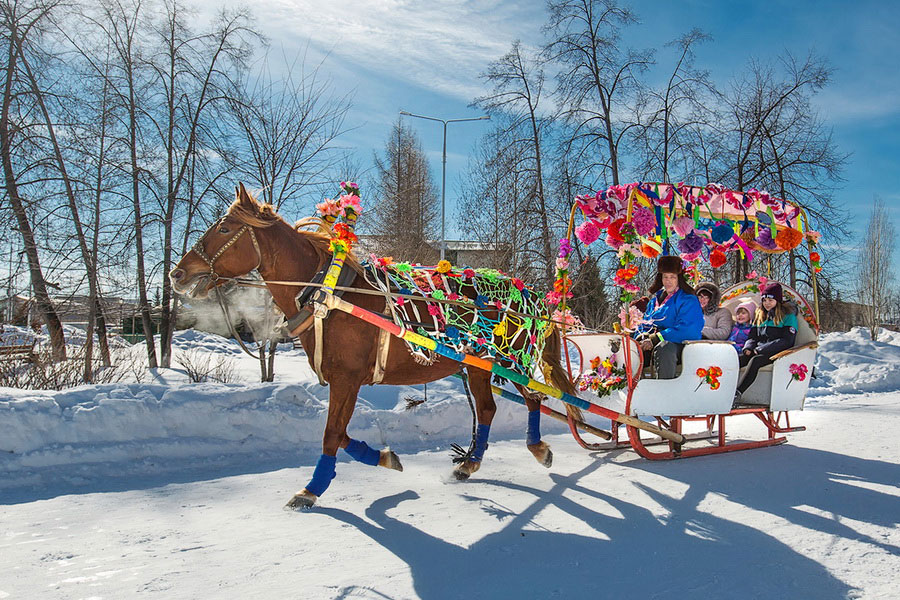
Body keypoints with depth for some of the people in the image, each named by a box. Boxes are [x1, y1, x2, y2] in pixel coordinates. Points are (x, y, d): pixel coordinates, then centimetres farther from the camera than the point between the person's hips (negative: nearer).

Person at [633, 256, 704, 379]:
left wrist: (655, 339, -21)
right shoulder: (655, 298, 22)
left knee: (663, 349, -39)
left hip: (677, 344, -6)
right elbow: (644, 324, 22)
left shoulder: (688, 300, 1)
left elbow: (685, 330, -12)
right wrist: (641, 337, -4)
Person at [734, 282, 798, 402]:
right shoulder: (760, 315, 21)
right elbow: (753, 336, 21)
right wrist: (748, 348, -3)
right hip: (758, 352, 6)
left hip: (776, 353, -6)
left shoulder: (788, 316, 2)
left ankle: (738, 393, -47)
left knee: (755, 361, -37)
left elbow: (786, 341, -9)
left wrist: (761, 350, -15)